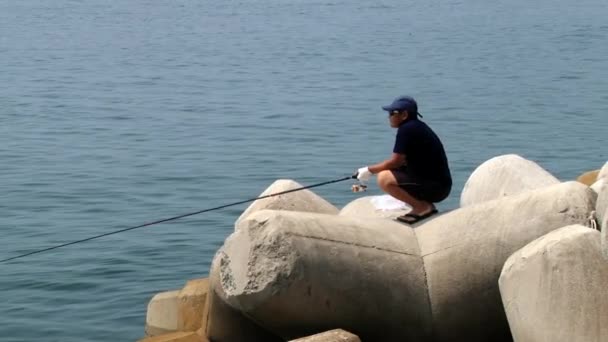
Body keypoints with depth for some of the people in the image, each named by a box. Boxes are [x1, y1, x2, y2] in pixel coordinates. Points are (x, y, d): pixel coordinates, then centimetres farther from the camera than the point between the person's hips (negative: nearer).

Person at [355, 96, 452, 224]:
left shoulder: (407, 129, -14)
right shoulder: (418, 127, 14)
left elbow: (395, 162, -14)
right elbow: (403, 162, 19)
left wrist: (369, 170, -1)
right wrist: (372, 170, 12)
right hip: (438, 185, 10)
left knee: (385, 179, -20)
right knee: (388, 174, 21)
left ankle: (423, 207, -10)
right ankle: (425, 205, 12)